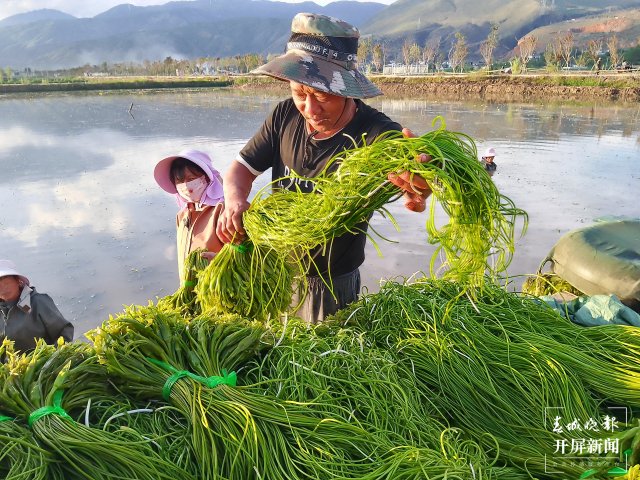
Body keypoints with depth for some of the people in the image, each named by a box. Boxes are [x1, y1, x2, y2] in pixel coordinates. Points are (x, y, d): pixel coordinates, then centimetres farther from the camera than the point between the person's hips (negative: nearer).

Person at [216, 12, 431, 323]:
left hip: (330, 286, -4)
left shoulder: (375, 133, -27)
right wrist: (234, 201, -28)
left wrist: (419, 190, -70)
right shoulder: (286, 116, -13)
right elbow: (243, 167, -6)